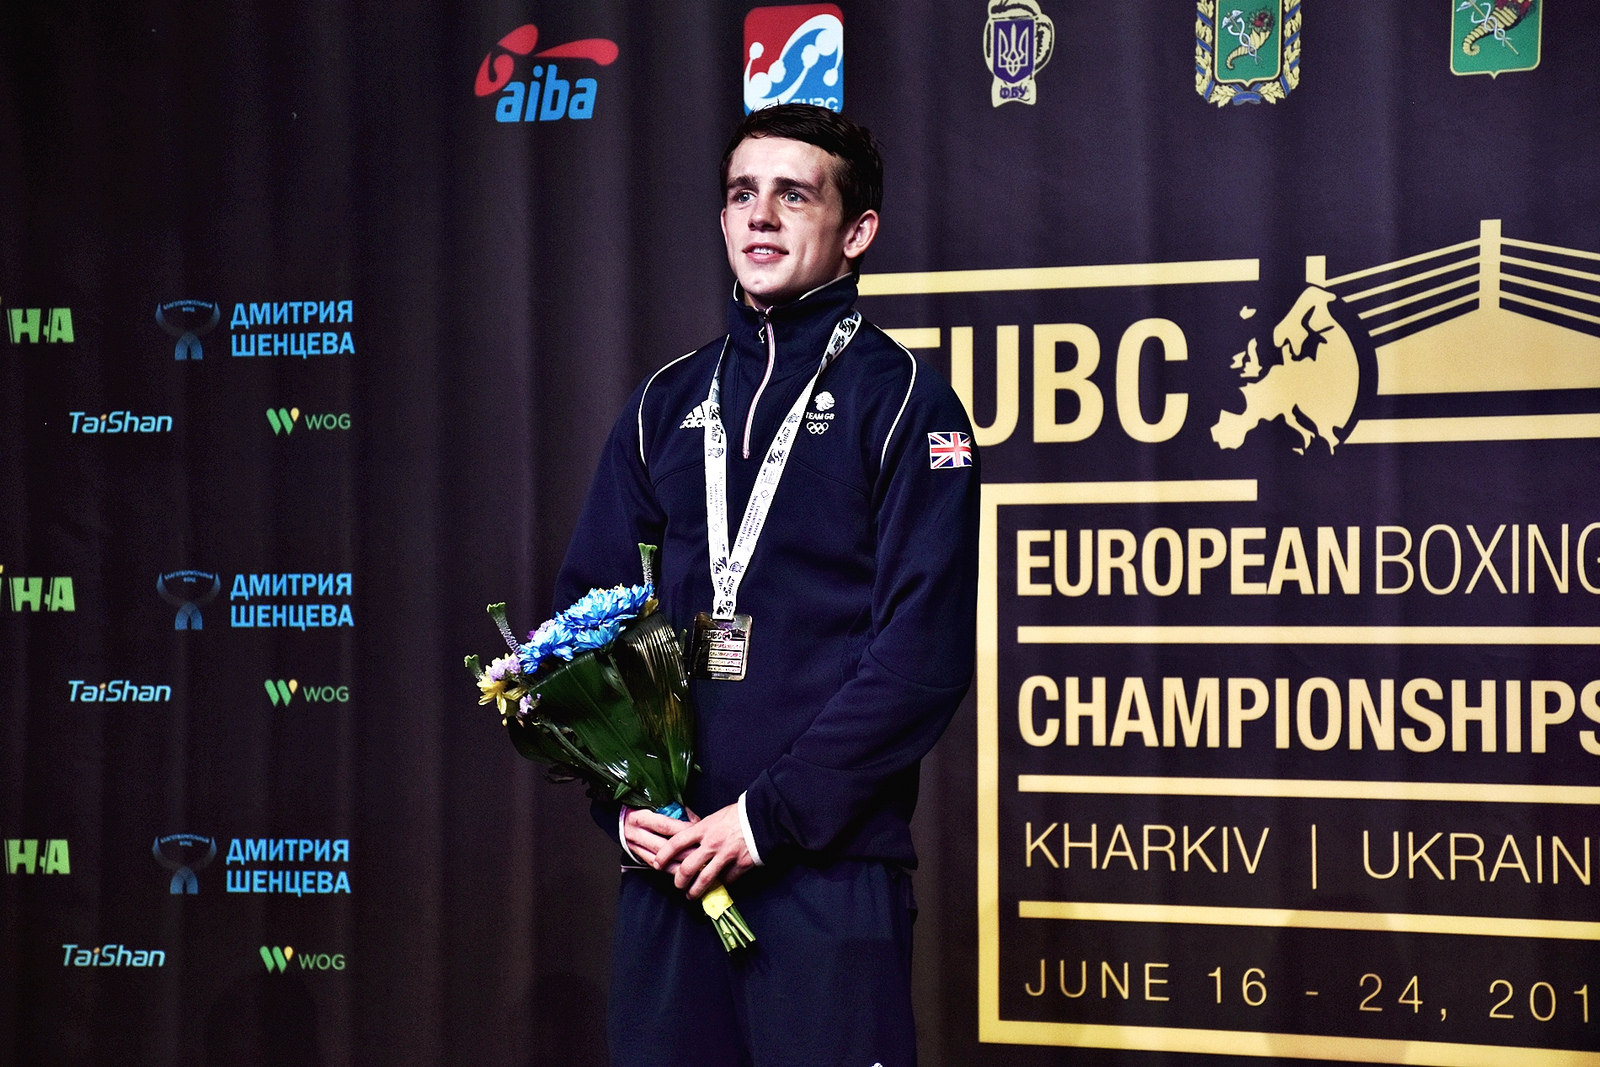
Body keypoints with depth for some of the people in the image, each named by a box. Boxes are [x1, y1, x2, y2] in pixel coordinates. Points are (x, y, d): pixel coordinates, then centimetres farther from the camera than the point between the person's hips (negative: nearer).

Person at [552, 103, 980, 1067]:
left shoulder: (900, 400, -2)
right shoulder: (666, 405, 13)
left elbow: (923, 650, -11)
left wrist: (767, 815, -14)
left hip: (831, 863, -4)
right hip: (669, 859, 5)